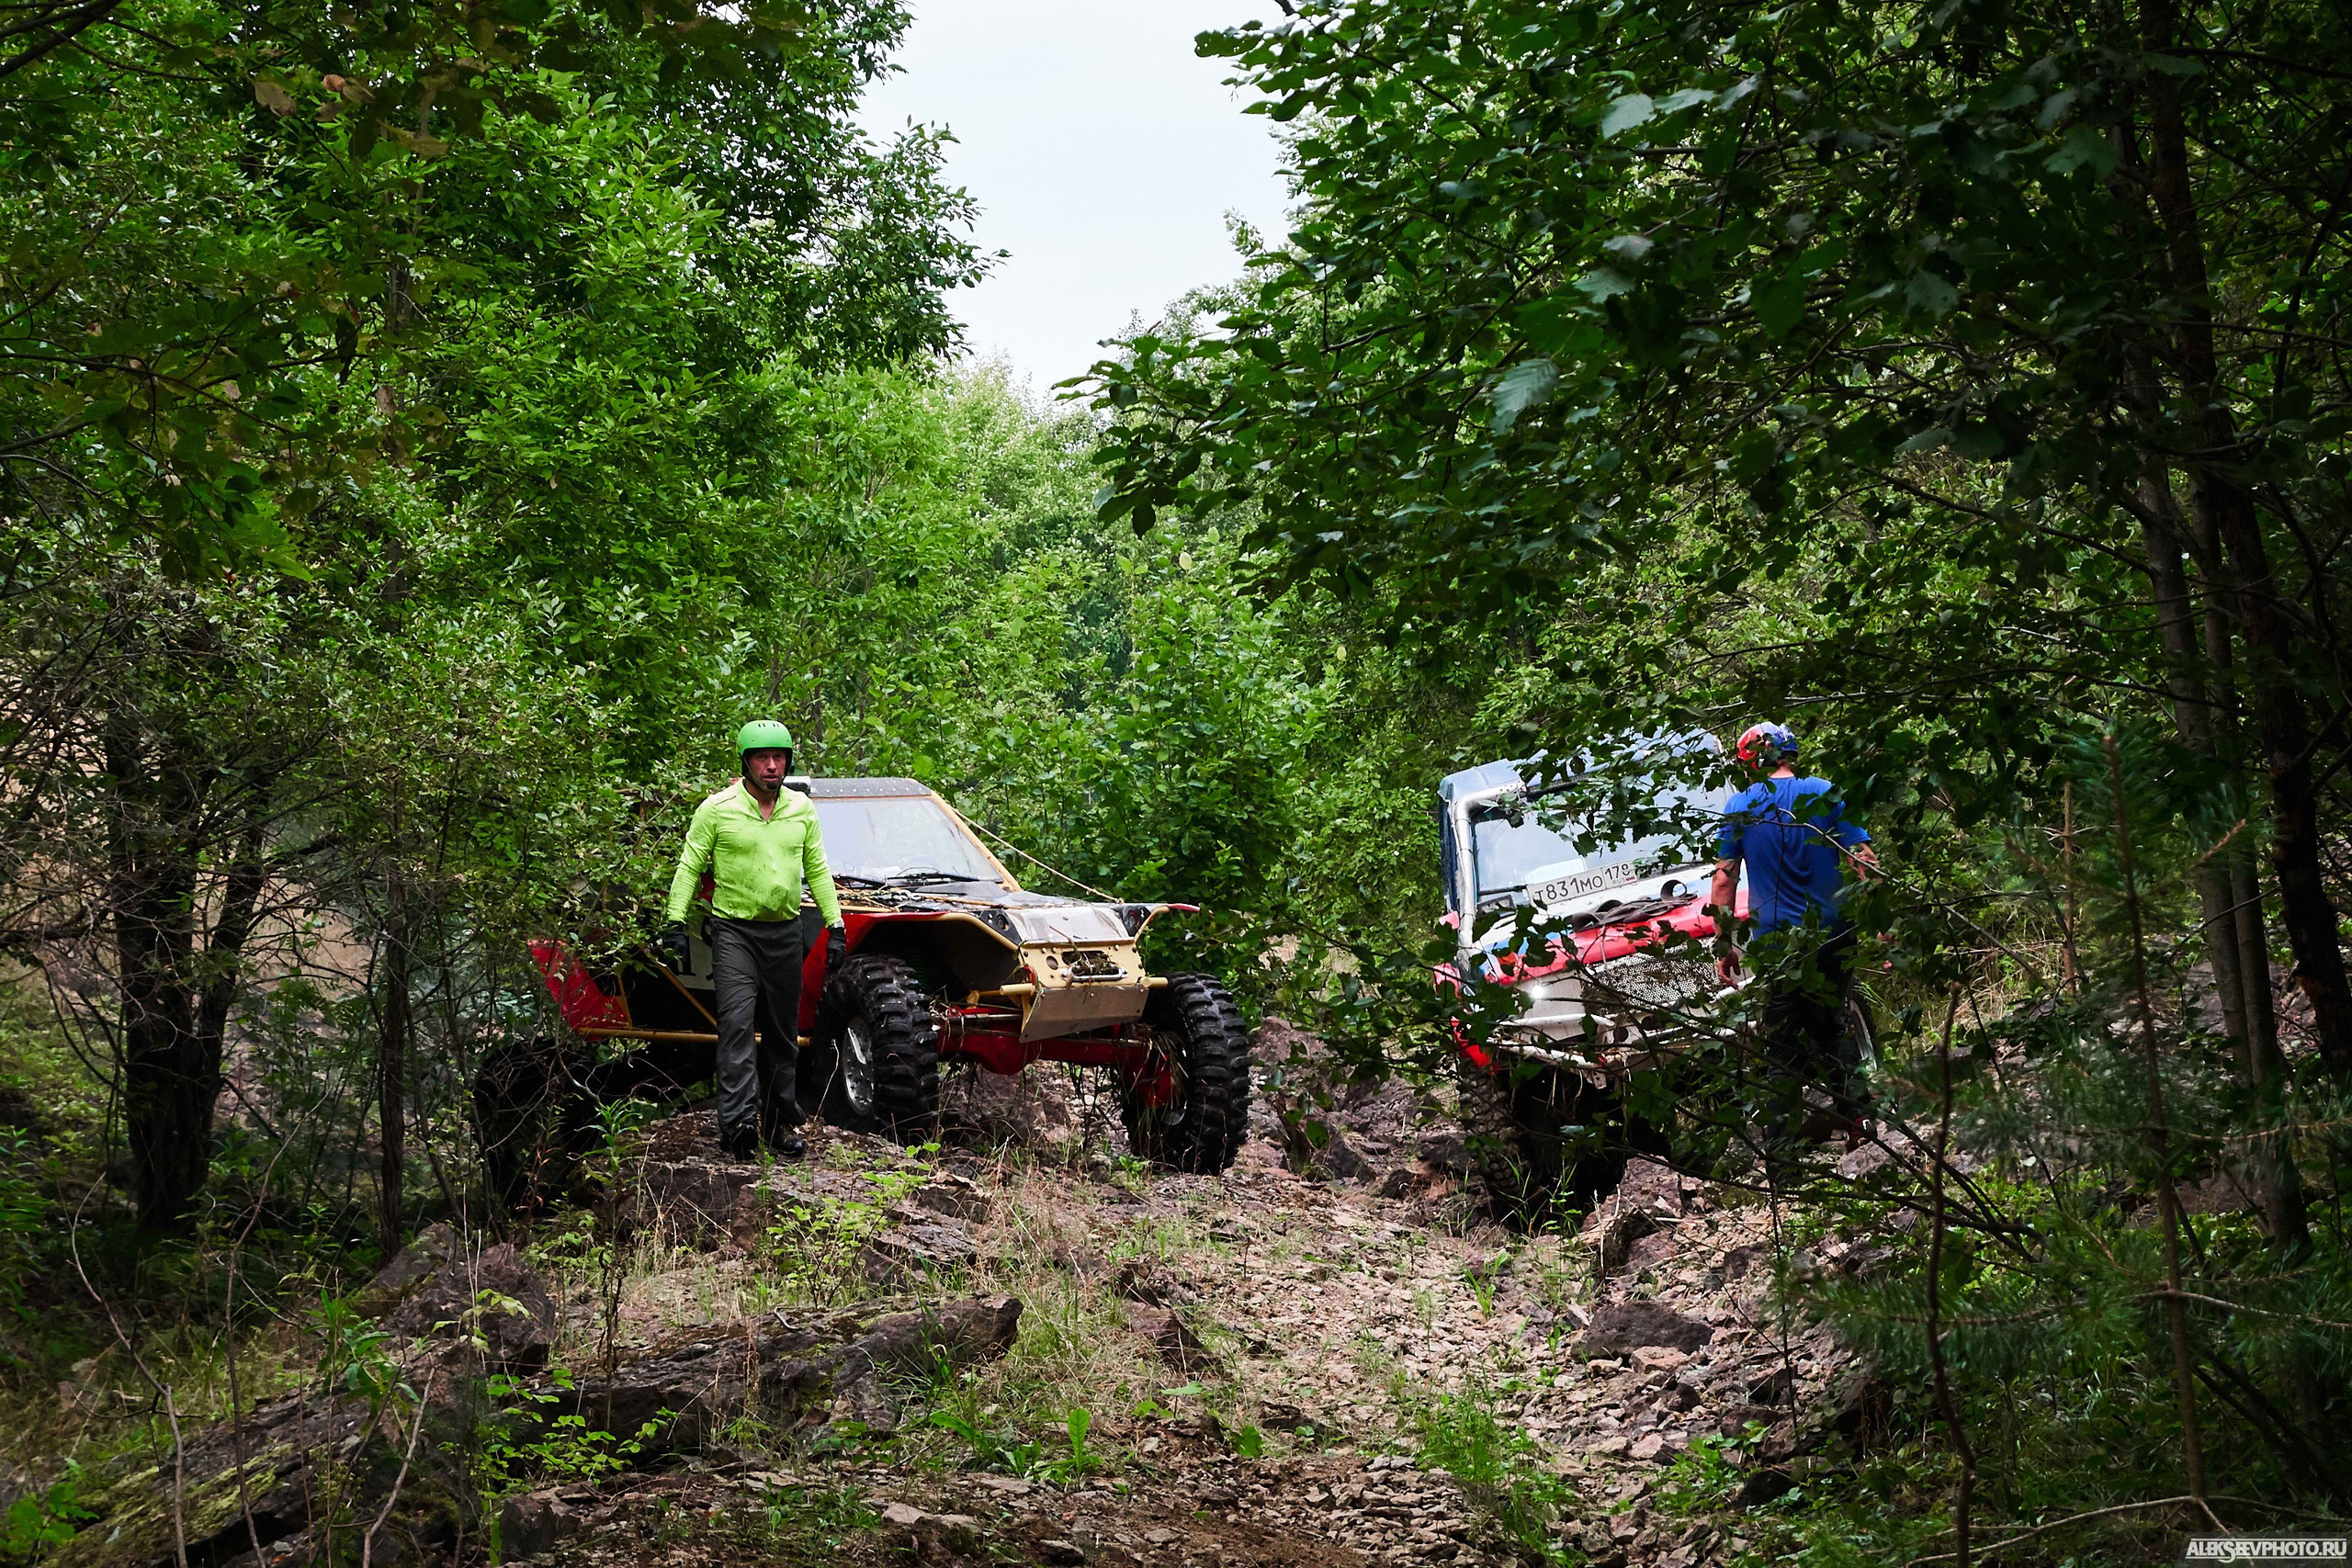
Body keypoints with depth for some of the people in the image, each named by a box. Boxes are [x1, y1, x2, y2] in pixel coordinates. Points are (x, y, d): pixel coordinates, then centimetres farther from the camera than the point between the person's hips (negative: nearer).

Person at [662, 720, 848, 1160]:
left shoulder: (802, 809, 8)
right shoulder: (717, 809, -4)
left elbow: (817, 870, 14)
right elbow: (689, 868, -2)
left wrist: (835, 925, 9)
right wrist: (675, 925, -9)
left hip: (785, 932, 4)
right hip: (734, 930, -4)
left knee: (783, 1033, 9)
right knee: (737, 1023, -18)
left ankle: (780, 1122, 19)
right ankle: (738, 1121, -27)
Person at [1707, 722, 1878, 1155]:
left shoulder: (1739, 806, 1)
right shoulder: (1827, 795, 0)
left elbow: (1723, 880, -1)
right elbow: (1865, 863, -6)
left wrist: (1722, 944, 4)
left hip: (1775, 941, -1)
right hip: (1833, 937, 1)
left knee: (1782, 1045, 6)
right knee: (1831, 1025, 21)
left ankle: (1785, 1144, 4)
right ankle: (1856, 1112, 17)